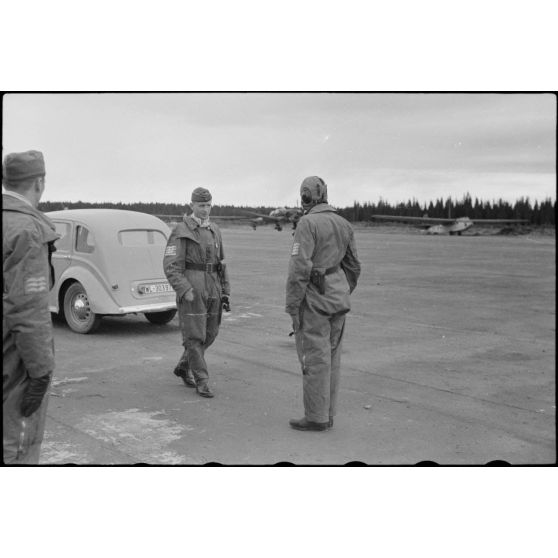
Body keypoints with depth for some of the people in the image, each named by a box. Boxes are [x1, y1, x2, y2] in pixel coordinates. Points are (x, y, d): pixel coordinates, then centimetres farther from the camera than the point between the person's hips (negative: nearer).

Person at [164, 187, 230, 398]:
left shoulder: (214, 231, 12)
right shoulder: (181, 231, -8)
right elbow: (170, 266, -13)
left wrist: (225, 293, 11)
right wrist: (185, 291, -23)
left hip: (212, 291, 7)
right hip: (190, 290, -7)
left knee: (209, 334, 12)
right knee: (194, 335, -4)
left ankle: (183, 367, 32)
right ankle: (202, 382, 3)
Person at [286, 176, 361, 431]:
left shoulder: (308, 223, -13)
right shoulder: (343, 224, 10)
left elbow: (299, 268, -19)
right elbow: (353, 267, 15)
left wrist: (292, 306, -15)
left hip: (314, 300, -8)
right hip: (337, 298, 8)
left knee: (314, 358, -2)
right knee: (330, 357, 12)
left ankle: (316, 417, 5)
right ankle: (327, 414, 19)